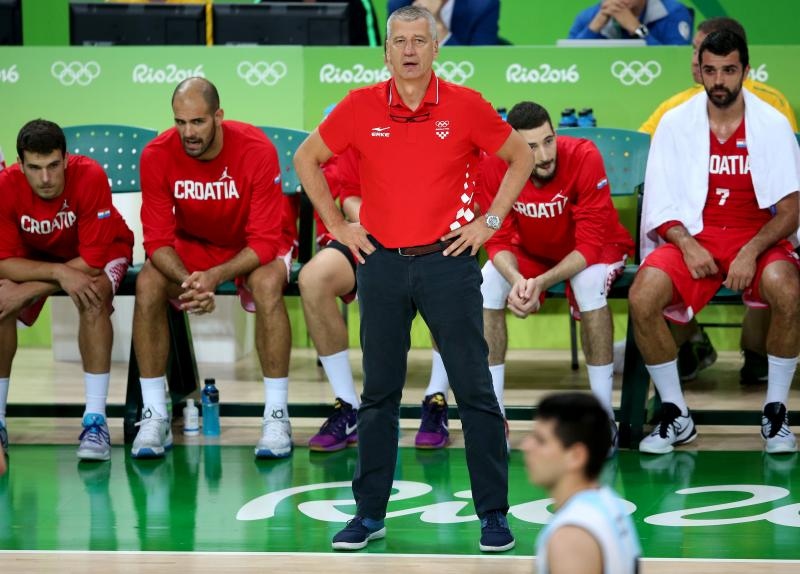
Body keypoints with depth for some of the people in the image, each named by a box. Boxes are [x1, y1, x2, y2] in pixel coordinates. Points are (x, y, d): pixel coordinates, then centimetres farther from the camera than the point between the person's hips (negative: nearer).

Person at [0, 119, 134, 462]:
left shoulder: (90, 177, -34)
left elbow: (92, 261, -31)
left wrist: (28, 291, -35)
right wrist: (60, 273, -41)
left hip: (101, 252, -2)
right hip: (35, 256, 2)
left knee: (92, 299, -35)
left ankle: (95, 421, -30)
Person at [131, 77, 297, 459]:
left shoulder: (256, 151, -27)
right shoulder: (157, 156, -20)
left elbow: (264, 241, -26)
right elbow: (158, 240, -18)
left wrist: (214, 277, -42)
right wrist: (188, 281, -39)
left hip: (252, 247, -2)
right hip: (192, 245, 2)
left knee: (267, 285, -35)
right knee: (147, 285, -26)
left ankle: (277, 417, -25)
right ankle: (154, 418, -18)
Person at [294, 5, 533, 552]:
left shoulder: (466, 106, -3)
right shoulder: (360, 108, 1)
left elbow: (520, 156, 9)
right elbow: (307, 159, 13)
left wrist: (489, 221, 2)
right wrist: (338, 225, 7)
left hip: (448, 261, -2)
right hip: (381, 261, 2)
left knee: (475, 389, -2)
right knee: (379, 392, 8)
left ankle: (494, 513, 6)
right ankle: (370, 513, 16)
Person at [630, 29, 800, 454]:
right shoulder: (674, 124, 2)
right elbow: (660, 206, 1)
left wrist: (752, 252, -21)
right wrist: (686, 245, -18)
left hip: (757, 239, -1)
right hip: (693, 237, 1)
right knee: (642, 297, -28)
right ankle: (675, 415, -10)